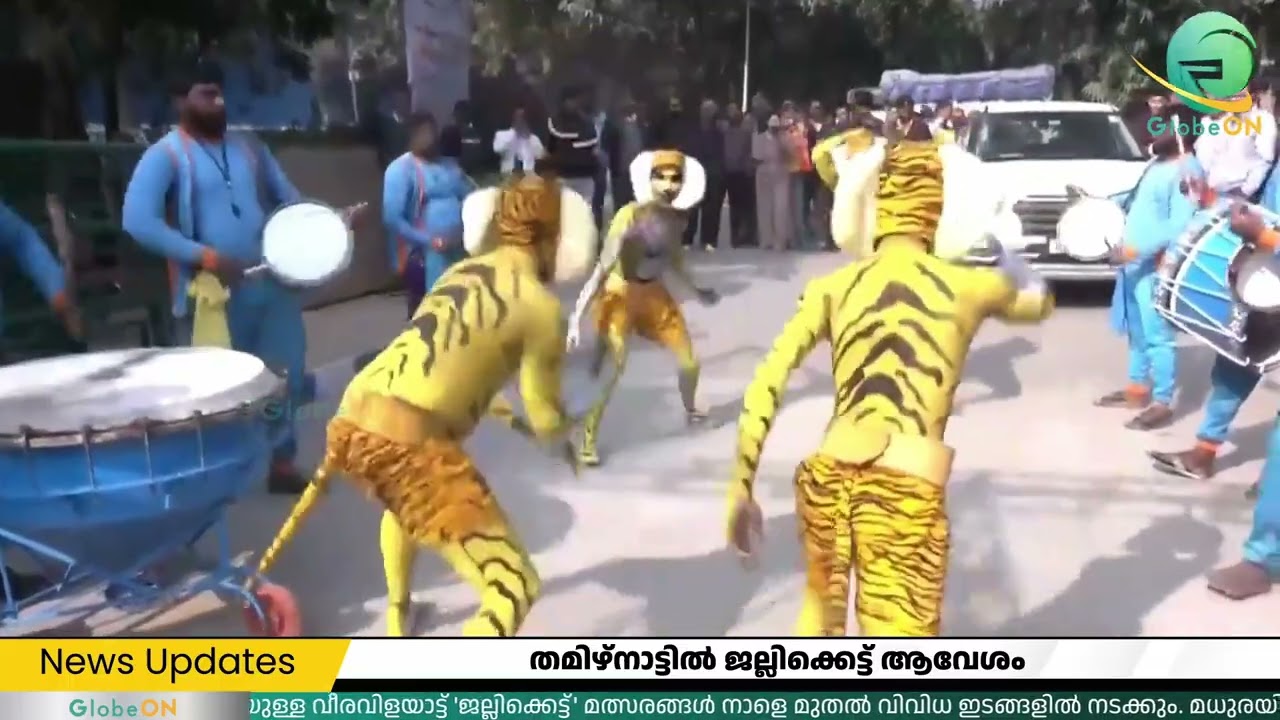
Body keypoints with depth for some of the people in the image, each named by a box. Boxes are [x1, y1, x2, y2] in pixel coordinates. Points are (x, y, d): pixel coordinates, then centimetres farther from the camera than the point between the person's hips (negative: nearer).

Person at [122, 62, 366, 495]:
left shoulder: (249, 147, 14)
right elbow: (137, 221, -17)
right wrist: (202, 256, -24)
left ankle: (280, 462, 29)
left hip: (272, 284, 6)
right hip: (213, 293, -5)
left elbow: (289, 199, 17)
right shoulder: (166, 155, -5)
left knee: (286, 375, 12)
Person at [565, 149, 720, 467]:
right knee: (611, 368, -21)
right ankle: (588, 441, -7)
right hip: (620, 294, -6)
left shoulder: (677, 217, -7)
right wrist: (577, 315, -35)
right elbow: (603, 267, -30)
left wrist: (697, 290, 24)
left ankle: (690, 410, 42)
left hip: (654, 292, 6)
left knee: (689, 360, 11)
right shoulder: (630, 216, -28)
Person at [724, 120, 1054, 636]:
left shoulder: (831, 287, 6)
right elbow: (1040, 301, 29)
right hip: (907, 495, -3)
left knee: (821, 613, 31)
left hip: (827, 479, 3)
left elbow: (764, 390, -1)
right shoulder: (971, 286, 6)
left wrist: (741, 491, 6)